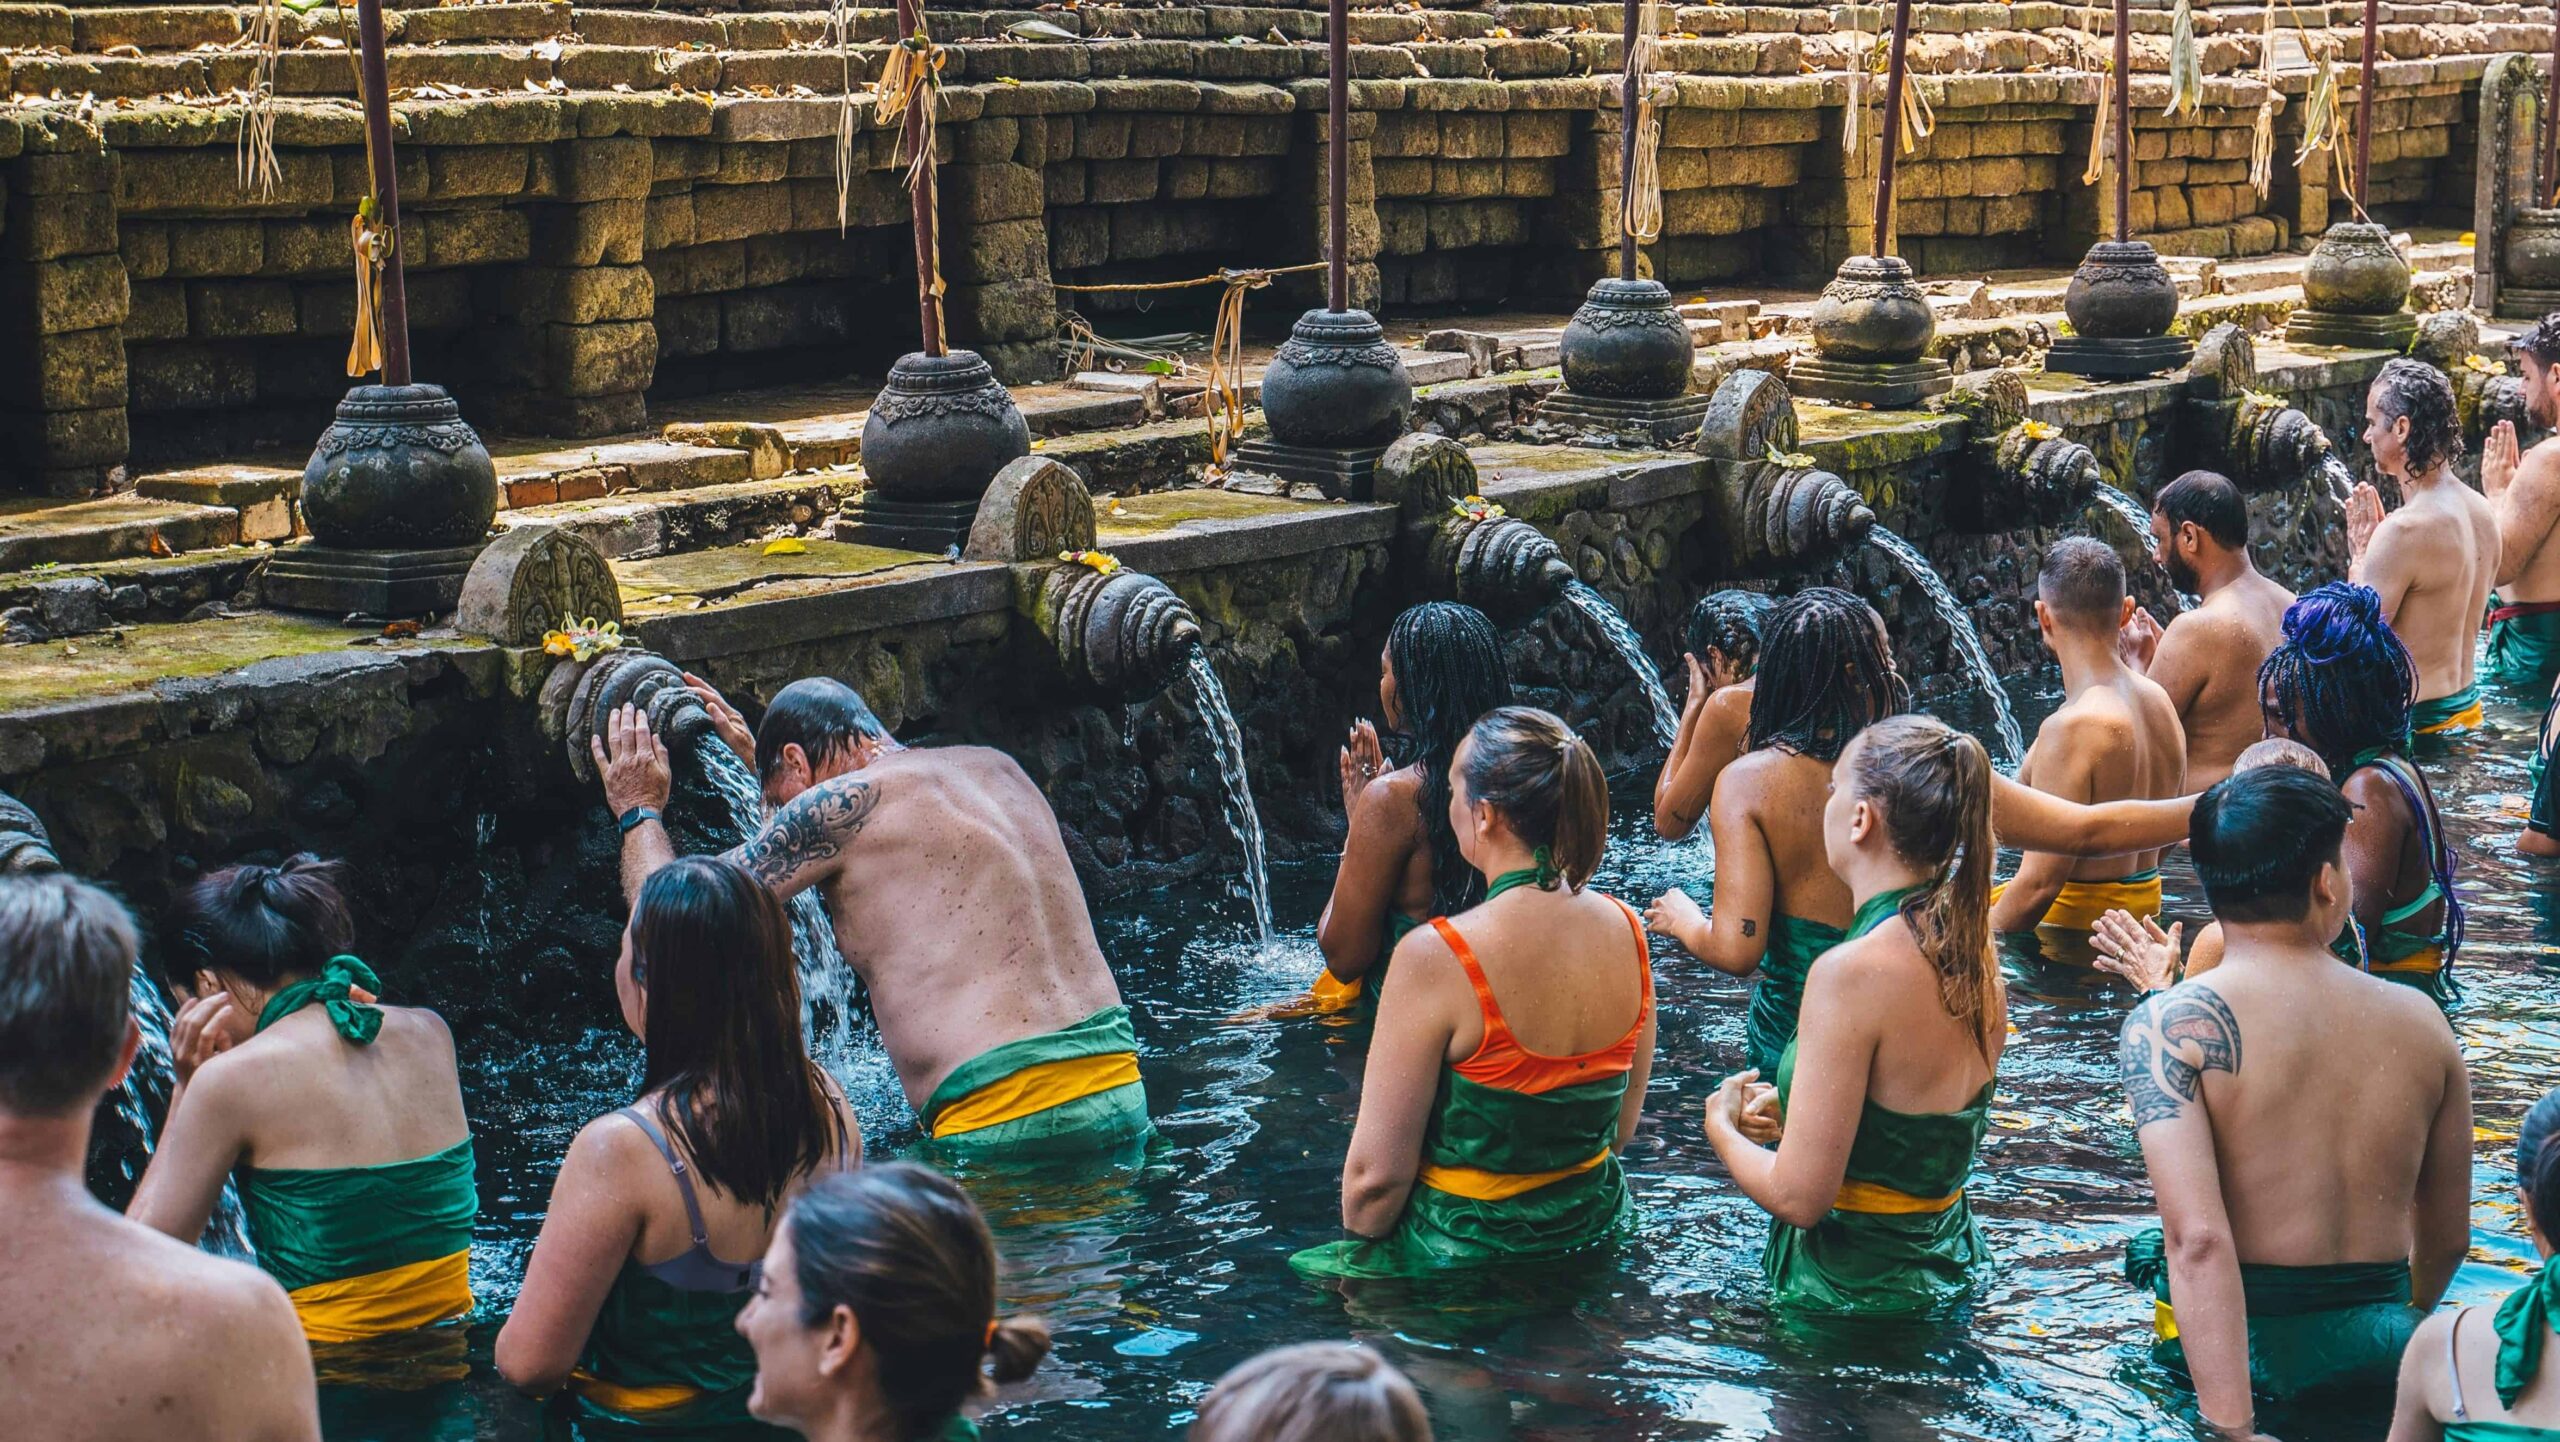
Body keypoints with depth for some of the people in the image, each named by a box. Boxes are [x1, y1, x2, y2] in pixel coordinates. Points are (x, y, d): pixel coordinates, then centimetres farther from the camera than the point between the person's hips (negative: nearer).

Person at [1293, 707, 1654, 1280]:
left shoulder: (1434, 957, -23)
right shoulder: (1626, 930, -4)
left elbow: (1375, 1176, -19)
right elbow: (1622, 1127, 9)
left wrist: (1358, 1254, 0)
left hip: (1467, 1254, -7)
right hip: (1595, 1230, 7)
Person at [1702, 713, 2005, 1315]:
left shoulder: (1851, 971, -23)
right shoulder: (1976, 957, 1)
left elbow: (1799, 1196, -21)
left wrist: (1722, 1126, -3)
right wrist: (1791, 1108, 15)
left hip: (1850, 1284, -8)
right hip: (1948, 1265, 8)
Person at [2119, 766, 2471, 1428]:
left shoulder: (2166, 1026, -10)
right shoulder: (2420, 1021, 3)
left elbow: (2198, 1238, -21)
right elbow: (2448, 1236, 14)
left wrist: (2233, 1428, -22)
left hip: (2245, 1347, -4)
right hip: (2378, 1349, 5)